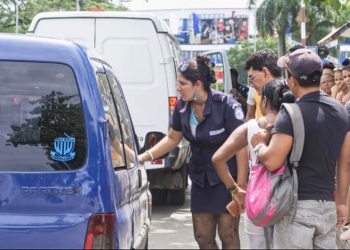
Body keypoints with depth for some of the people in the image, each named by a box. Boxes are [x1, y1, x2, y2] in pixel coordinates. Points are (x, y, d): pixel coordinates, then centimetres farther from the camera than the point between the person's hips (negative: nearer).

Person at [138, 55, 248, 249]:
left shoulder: (226, 105, -19)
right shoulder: (183, 106, -1)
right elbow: (172, 138, 13)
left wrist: (241, 185, -20)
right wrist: (144, 157, 2)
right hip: (201, 180, 6)